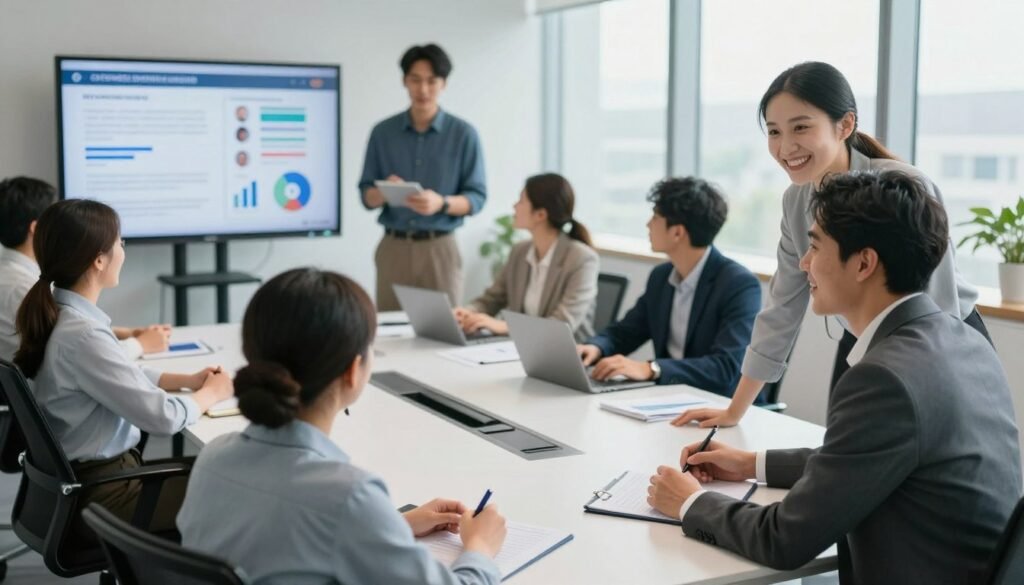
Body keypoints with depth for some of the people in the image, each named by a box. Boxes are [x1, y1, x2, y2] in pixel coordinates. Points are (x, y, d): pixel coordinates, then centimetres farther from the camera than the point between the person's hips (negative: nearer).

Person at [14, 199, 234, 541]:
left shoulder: (60, 315, 1)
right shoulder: (81, 336, -28)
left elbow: (122, 376, 16)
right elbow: (162, 417, -25)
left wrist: (188, 380, 7)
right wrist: (212, 393, -6)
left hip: (77, 477, 9)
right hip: (98, 495, -9)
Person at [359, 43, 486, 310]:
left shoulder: (464, 134, 0)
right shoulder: (383, 132, 6)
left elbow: (477, 198, -1)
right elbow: (367, 196, 7)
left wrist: (441, 203, -21)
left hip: (438, 248, -1)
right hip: (393, 248, 2)